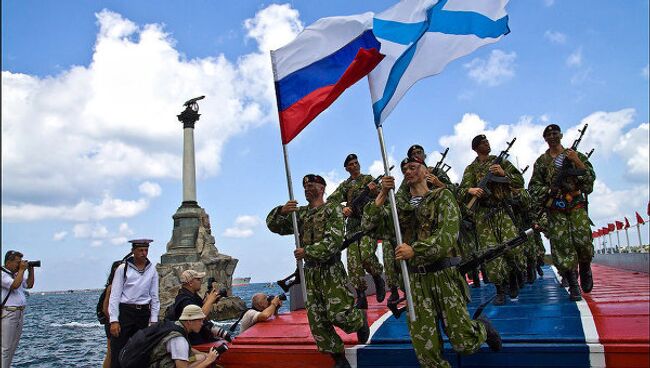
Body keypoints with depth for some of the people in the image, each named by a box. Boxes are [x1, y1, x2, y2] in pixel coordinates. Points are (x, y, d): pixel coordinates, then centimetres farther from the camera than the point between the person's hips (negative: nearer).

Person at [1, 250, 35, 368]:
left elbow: (29, 285, 23)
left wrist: (31, 270, 14)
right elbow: (15, 285, -24)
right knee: (5, 347, -7)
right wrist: (22, 270, -15)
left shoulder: (17, 274, 17)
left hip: (20, 313, 9)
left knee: (13, 347, 12)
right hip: (8, 313, -9)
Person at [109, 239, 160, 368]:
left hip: (144, 313, 3)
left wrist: (154, 320, 3)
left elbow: (154, 296, 8)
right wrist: (114, 320, -10)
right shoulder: (123, 268, -3)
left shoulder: (152, 270, 6)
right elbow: (115, 295, -4)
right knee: (117, 352, -4)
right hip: (124, 312, -3)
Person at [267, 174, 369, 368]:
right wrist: (282, 211, -14)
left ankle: (361, 319, 24)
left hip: (331, 271, -5)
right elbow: (273, 225, 7)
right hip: (310, 272, 5)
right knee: (317, 321, 4)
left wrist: (307, 251, -18)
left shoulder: (333, 209, -4)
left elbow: (334, 240, -16)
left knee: (339, 314, -11)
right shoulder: (300, 213, 12)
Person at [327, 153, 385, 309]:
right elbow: (331, 200, 6)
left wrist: (375, 191, -24)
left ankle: (378, 280, 8)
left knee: (366, 255, -22)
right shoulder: (344, 185, 18)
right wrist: (342, 208, -15)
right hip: (352, 226, 4)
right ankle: (361, 298, 3)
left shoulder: (368, 179, 10)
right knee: (353, 262, -5)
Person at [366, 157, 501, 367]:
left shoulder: (442, 197, 3)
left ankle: (482, 328, 32)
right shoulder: (401, 206, 16)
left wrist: (415, 250, -24)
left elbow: (448, 234, -12)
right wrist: (383, 194, -11)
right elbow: (372, 216, 4)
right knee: (425, 348, -2)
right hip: (416, 280, 4)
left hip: (443, 275, -3)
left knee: (465, 344, 0)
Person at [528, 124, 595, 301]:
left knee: (583, 241, -13)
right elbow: (533, 187, 9)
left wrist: (577, 162, -12)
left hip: (576, 206, 0)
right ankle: (573, 287, -2)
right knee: (562, 245, -7)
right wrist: (551, 190, -8)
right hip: (554, 210, 0)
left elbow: (591, 177, 3)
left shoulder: (576, 155, 11)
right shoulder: (541, 161, 11)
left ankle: (585, 270, 18)